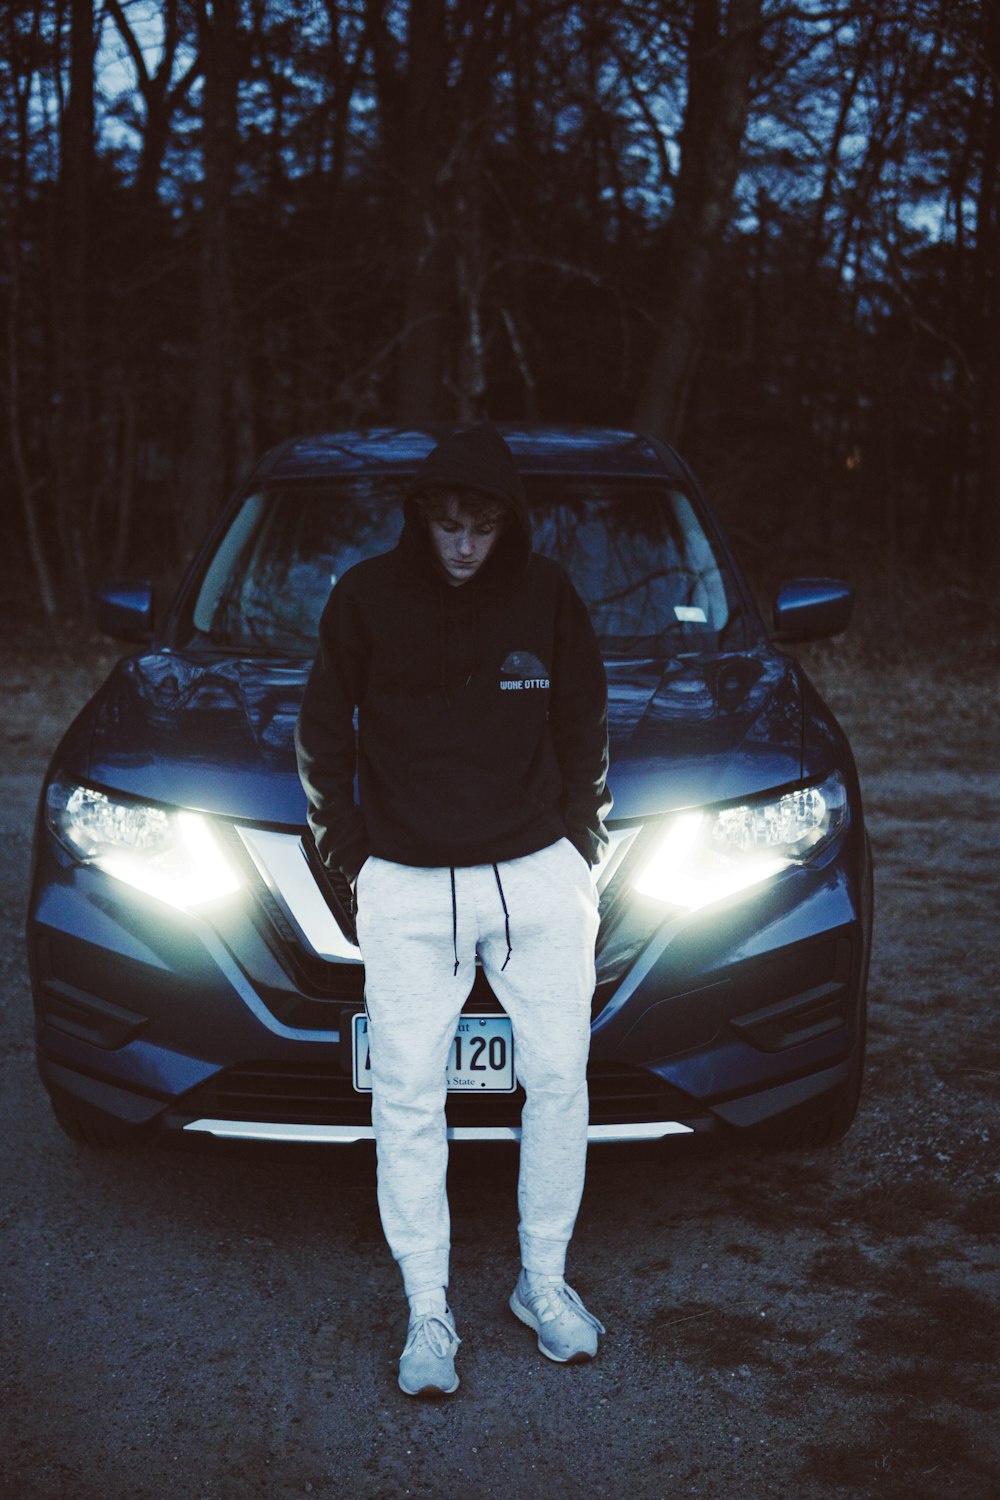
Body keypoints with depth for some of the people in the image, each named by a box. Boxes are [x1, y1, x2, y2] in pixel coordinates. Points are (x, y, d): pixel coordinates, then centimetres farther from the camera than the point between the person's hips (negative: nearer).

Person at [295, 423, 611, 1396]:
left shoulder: (546, 595, 0)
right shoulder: (366, 597, -3)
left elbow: (584, 728, 9)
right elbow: (323, 735, 6)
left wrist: (578, 845, 4)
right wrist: (350, 853, 1)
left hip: (537, 877, 1)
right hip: (407, 889, -1)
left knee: (558, 1079, 5)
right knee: (407, 1099, -1)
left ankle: (543, 1280, 23)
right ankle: (428, 1313, 12)